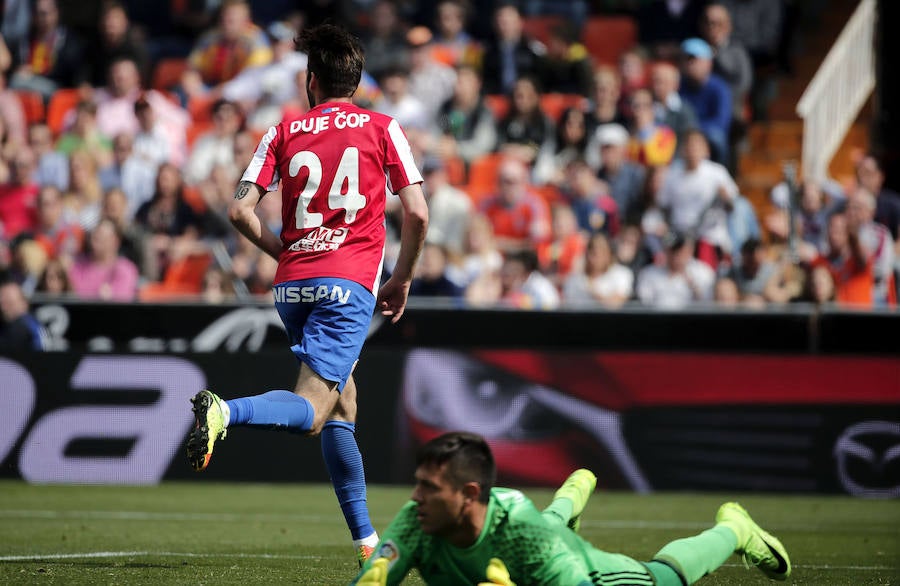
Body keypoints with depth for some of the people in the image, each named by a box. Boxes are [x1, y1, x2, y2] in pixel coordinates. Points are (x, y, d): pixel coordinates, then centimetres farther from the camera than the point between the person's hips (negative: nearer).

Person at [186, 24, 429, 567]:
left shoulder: (285, 132, 12)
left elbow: (241, 210, 3)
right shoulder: (382, 129, 6)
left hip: (293, 283, 4)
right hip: (348, 283, -4)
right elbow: (417, 213, -1)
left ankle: (366, 538, 17)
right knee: (313, 411, -13)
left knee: (344, 401, 17)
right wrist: (402, 279, 13)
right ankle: (225, 411, -41)